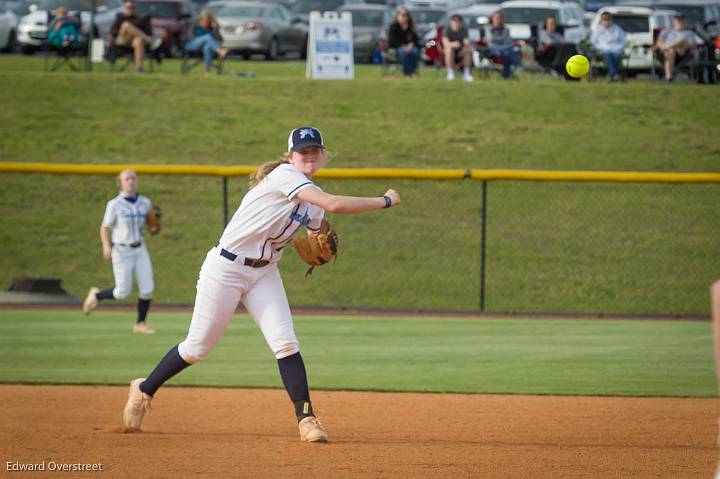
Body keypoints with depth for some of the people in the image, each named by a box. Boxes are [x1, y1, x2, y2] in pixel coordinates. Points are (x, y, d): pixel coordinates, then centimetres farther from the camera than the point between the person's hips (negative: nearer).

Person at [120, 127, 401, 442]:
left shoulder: (313, 202, 8)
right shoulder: (283, 175, -18)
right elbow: (335, 205, -30)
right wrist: (385, 201, -22)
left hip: (264, 273, 7)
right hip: (225, 269, -7)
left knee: (285, 343, -12)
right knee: (197, 348, 3)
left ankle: (306, 418, -11)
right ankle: (144, 390, 25)